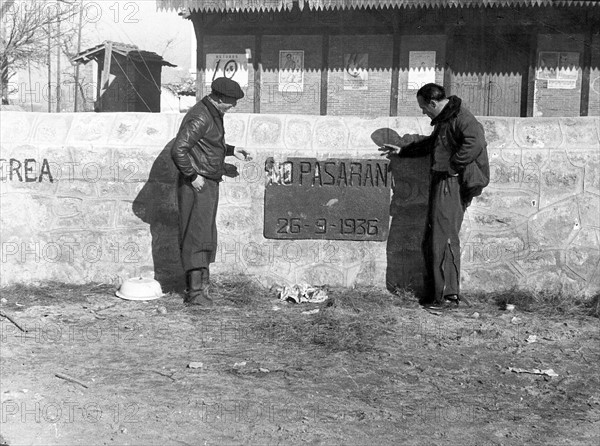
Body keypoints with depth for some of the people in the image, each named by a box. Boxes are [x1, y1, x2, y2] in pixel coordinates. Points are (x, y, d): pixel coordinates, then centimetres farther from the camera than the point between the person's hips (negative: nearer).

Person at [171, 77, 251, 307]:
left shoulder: (213, 113, 12)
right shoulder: (200, 118, -20)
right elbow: (178, 150, -25)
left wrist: (231, 150, 16)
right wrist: (193, 176, -21)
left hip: (208, 184, 10)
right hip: (197, 185, -10)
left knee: (206, 236, 14)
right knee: (197, 236, -9)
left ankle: (200, 284, 23)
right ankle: (196, 291, -6)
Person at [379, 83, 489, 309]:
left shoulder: (460, 117, -14)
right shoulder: (443, 120, 19)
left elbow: (476, 142, -31)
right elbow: (430, 144, 36)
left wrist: (453, 165, -25)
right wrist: (401, 150, 38)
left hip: (452, 184, -10)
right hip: (441, 183, 10)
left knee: (444, 238, -7)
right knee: (431, 241, 12)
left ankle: (448, 294, -1)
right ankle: (434, 290, 19)